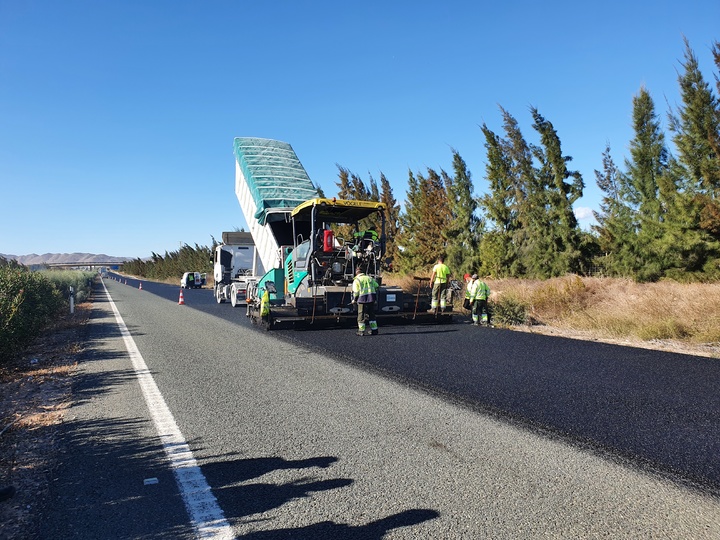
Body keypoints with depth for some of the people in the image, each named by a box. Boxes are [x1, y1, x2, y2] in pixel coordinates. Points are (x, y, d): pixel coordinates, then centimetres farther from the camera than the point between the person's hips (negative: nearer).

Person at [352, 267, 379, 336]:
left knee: (361, 315, 5)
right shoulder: (370, 278, 14)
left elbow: (356, 292, -6)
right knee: (371, 314, 14)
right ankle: (374, 330, 14)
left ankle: (361, 331, 6)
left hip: (362, 299, -4)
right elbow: (376, 287, 13)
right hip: (372, 297, 4)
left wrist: (354, 300, 8)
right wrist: (375, 297, 24)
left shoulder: (356, 280, 0)